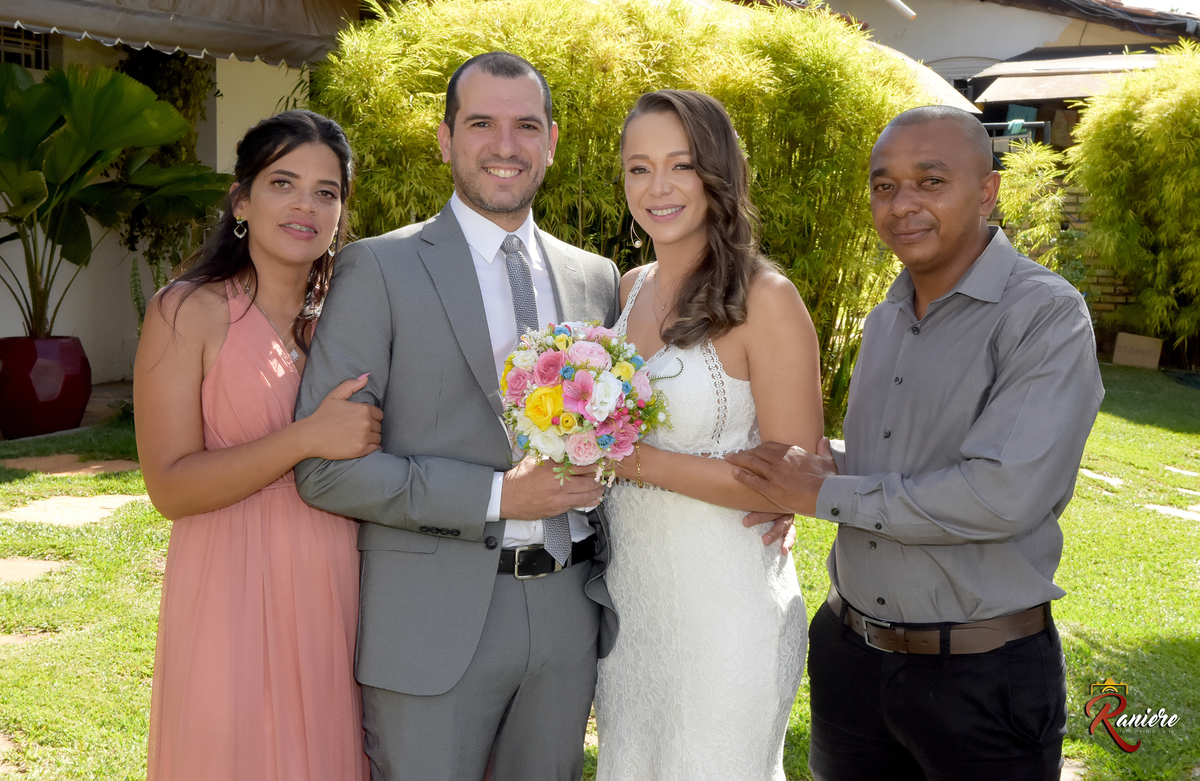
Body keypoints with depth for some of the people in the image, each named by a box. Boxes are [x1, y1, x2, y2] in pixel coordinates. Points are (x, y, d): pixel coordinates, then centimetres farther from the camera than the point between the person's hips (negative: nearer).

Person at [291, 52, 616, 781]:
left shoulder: (596, 278, 9)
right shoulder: (380, 269, -6)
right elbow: (325, 468, -12)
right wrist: (496, 496, -18)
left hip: (568, 613, 5)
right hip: (433, 620, -4)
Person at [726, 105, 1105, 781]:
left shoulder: (1047, 313, -15)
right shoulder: (885, 320, 9)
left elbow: (1003, 496, -26)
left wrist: (828, 494, -17)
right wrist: (828, 461, -3)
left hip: (982, 675, -6)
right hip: (850, 650, 7)